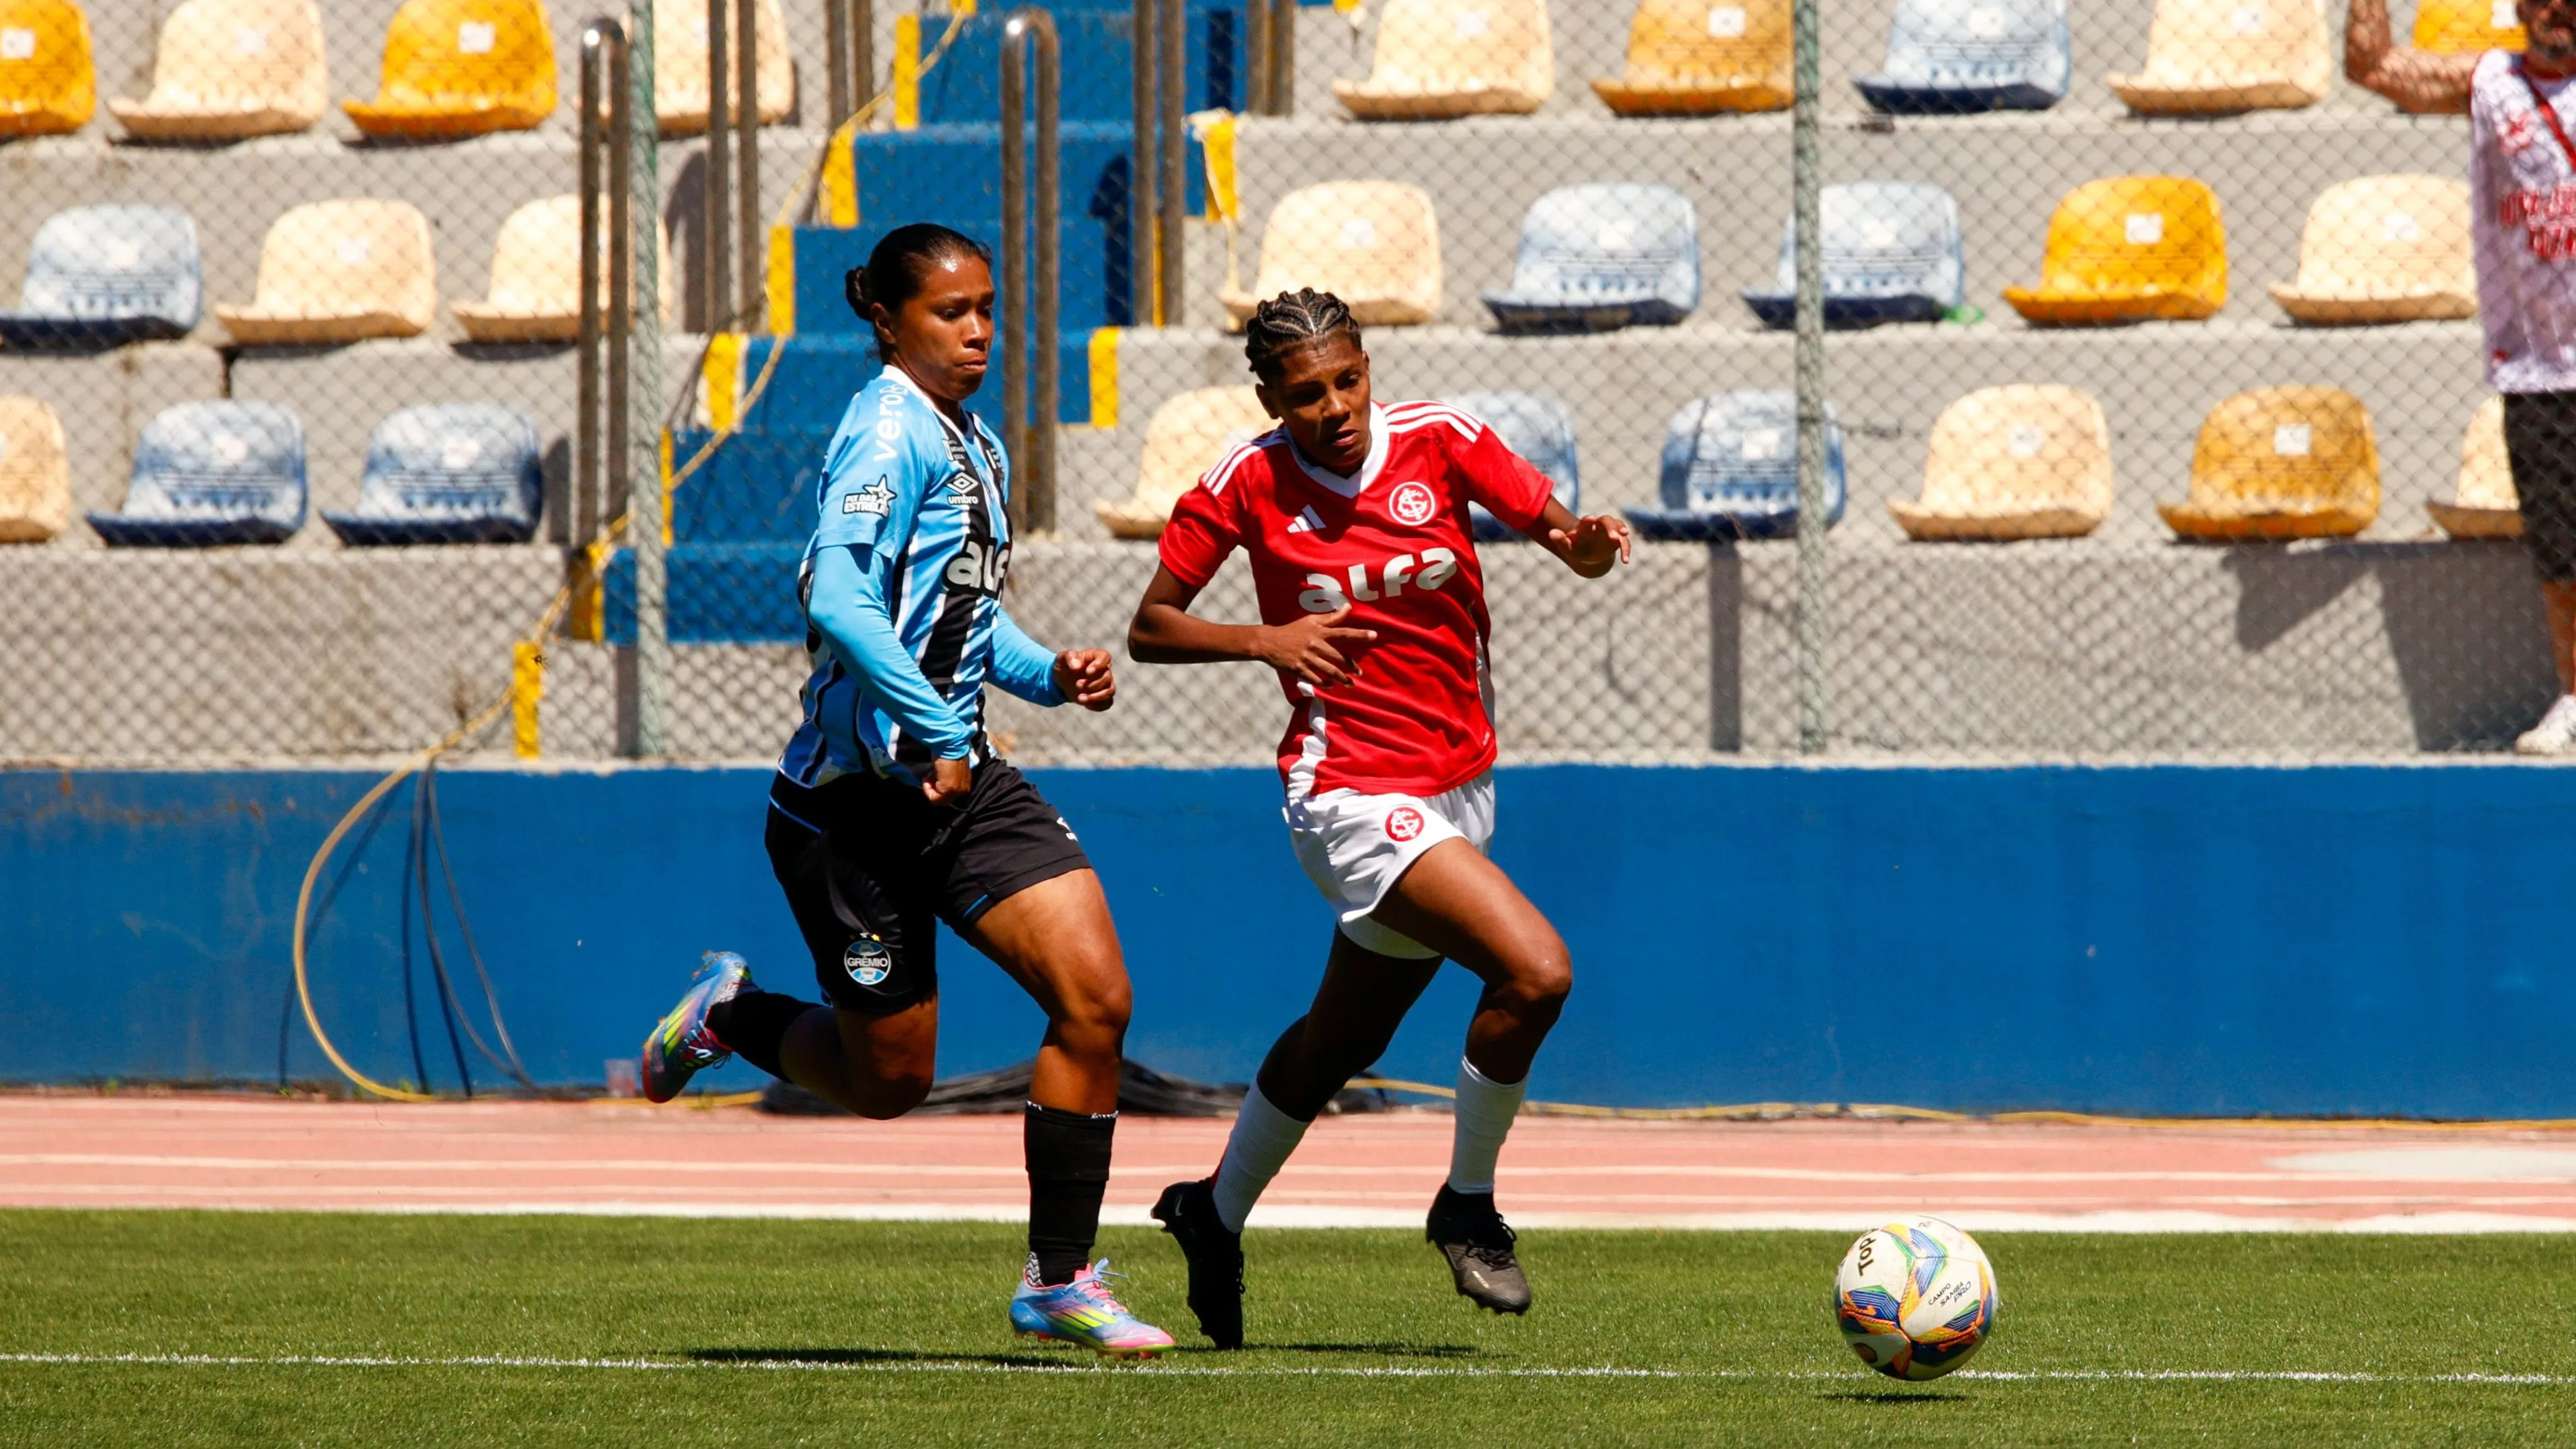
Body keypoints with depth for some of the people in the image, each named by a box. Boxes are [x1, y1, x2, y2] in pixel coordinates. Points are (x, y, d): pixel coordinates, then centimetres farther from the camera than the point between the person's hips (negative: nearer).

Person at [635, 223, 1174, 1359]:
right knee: (887, 1080, 3)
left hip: (962, 782, 8)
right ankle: (732, 1014, 34)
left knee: (1096, 996, -9)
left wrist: (1048, 673, 9)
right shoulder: (890, 433, -15)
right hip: (856, 798, -8)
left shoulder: (974, 447, 13)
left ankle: (1060, 1277, -1)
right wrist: (937, 735, -30)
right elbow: (838, 598, -29)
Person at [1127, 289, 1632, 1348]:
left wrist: (1585, 541, -29)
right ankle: (1466, 1210, -4)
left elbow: (1561, 530, -5)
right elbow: (1149, 630, -2)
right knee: (1535, 971, -24)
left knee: (1342, 1041, 20)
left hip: (1456, 788, 5)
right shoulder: (1248, 483, -9)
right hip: (1352, 794, -5)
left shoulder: (1437, 439, -4)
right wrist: (1266, 640, -20)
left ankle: (1216, 1215, 42)